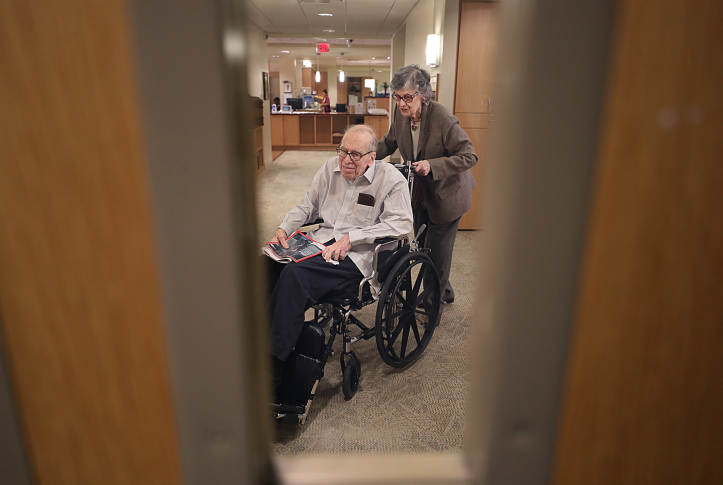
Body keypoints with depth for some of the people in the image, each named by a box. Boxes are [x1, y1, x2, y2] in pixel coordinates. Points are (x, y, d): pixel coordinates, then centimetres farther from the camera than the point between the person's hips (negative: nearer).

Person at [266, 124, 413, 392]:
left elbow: (402, 222, -14)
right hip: (320, 241, 6)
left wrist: (351, 237, -19)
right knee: (266, 264, -21)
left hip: (356, 255, -6)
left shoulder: (391, 178, -3)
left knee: (294, 274, -31)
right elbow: (307, 206, 22)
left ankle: (273, 370, -24)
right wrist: (284, 228, 2)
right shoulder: (330, 168, 14)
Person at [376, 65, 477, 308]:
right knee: (423, 247, 19)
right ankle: (445, 291, 43)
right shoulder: (401, 114, -9)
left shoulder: (442, 118, -28)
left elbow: (469, 156, -24)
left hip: (446, 195, -7)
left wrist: (432, 165, -33)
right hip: (419, 192, 7)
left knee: (436, 252, 3)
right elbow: (390, 142, 9)